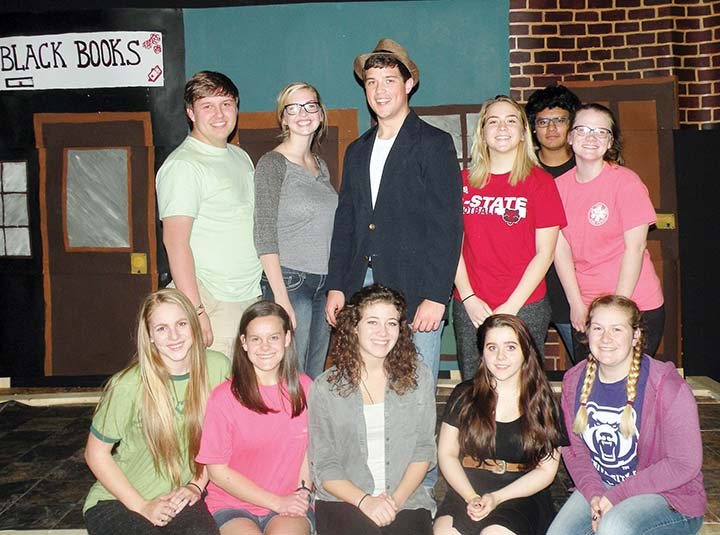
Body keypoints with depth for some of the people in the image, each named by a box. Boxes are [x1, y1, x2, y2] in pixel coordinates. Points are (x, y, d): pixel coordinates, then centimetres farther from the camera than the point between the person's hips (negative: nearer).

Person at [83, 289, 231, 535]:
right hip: (116, 500, -2)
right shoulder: (128, 387, -18)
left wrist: (196, 485, -1)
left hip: (180, 496, 3)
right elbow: (96, 453, -6)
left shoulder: (217, 367, -8)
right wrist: (142, 506, -9)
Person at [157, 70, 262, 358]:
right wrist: (195, 311, -22)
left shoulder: (240, 157, 16)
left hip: (251, 298, 8)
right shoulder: (183, 165, -10)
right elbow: (175, 241, -17)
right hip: (212, 304, -8)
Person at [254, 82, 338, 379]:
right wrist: (281, 298, -19)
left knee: (315, 376, 12)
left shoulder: (321, 165, 13)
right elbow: (265, 237, -13)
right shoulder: (272, 164, -8)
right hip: (288, 281, -7)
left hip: (324, 284, 7)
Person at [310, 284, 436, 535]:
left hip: (407, 498, 2)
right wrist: (364, 501, -13)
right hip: (344, 500, -2)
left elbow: (424, 449, 5)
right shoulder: (325, 388, 0)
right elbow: (324, 468, 0)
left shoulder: (419, 377, 5)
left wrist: (397, 499, -7)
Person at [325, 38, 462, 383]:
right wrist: (336, 287, 8)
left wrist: (435, 297, -14)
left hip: (415, 292, -5)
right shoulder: (357, 151, 18)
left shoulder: (435, 144, -1)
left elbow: (447, 225, -7)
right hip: (360, 290, 5)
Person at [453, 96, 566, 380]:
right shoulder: (465, 181, 8)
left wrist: (511, 307, -11)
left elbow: (544, 253, -5)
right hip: (470, 308, 3)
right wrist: (468, 298, -5)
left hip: (525, 308, -2)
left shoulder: (539, 181, 0)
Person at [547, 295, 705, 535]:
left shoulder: (668, 387, -18)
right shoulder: (575, 380, -1)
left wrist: (617, 495, -18)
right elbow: (574, 448, 3)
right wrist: (594, 494, -15)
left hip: (668, 494, -5)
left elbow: (685, 464, -16)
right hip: (599, 486, 5)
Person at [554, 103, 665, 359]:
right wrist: (576, 305, -5)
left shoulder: (626, 182, -9)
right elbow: (561, 248, 0)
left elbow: (635, 248, -11)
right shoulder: (559, 186, 3)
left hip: (635, 306, -3)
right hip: (583, 310, 4)